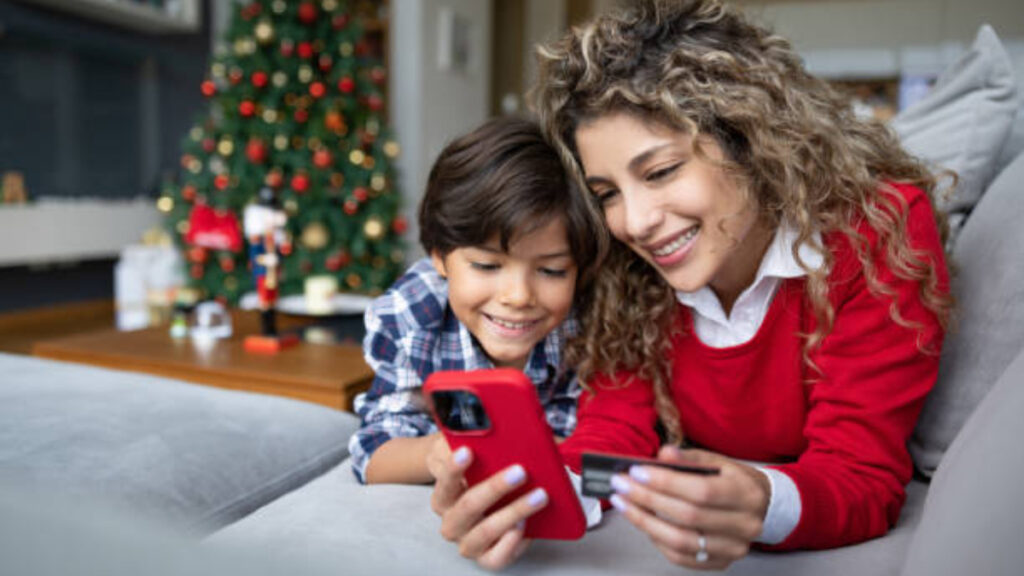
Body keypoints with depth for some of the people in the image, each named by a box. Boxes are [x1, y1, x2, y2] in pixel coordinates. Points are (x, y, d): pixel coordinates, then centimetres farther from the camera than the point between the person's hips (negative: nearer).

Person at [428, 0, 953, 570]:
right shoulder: (622, 267, -11)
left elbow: (864, 476, -23)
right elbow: (615, 432, -13)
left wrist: (767, 508, -44)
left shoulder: (884, 226, -21)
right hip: (695, 499, 2)